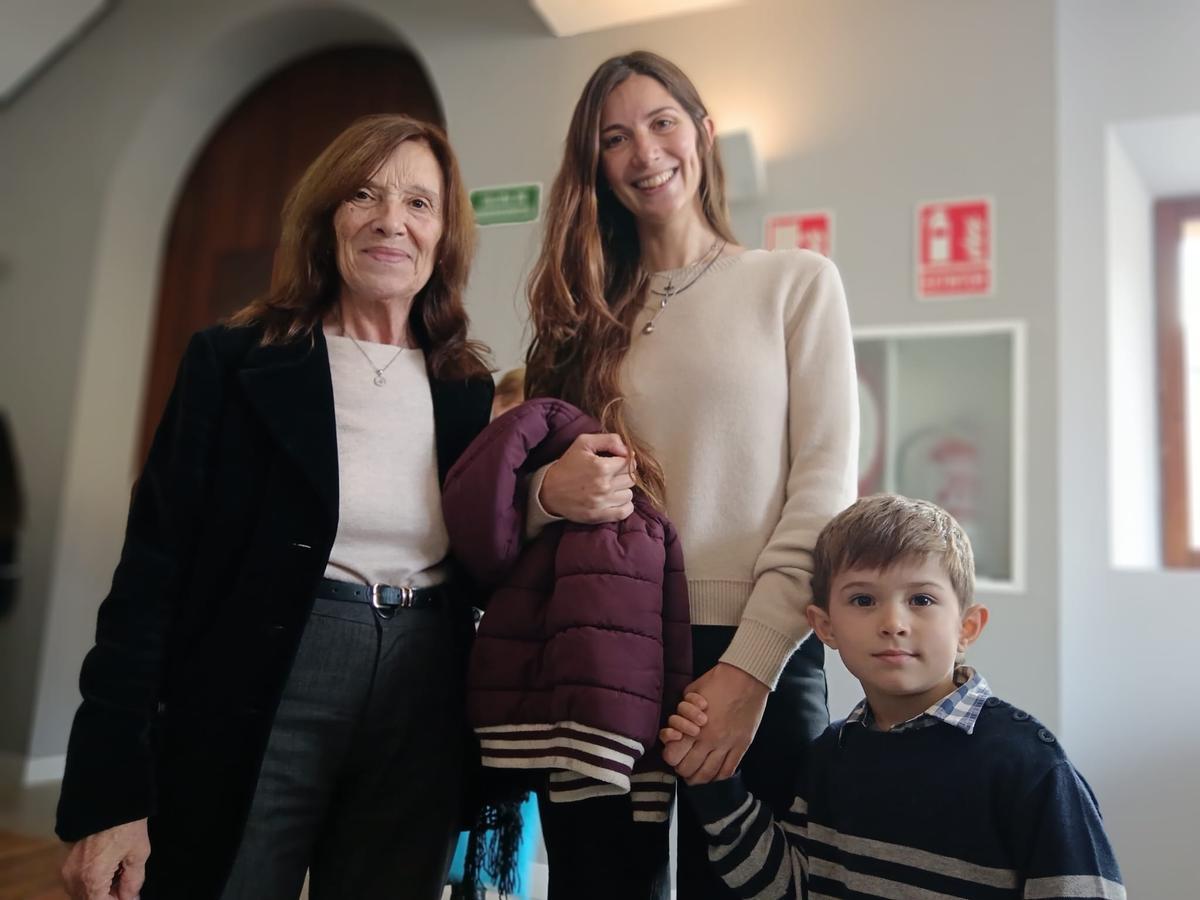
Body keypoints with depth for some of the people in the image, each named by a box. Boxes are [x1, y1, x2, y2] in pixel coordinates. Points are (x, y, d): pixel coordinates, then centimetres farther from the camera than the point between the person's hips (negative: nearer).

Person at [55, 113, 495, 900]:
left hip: (422, 725, 3)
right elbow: (155, 570, -8)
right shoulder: (234, 363, -4)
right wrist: (110, 793, -11)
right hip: (254, 715, -3)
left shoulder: (471, 392, 5)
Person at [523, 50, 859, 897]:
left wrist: (751, 666, -14)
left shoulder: (799, 281, 3)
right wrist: (548, 492, -12)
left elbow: (826, 485, -4)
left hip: (754, 658, -2)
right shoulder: (582, 308, 11)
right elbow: (522, 476, 12)